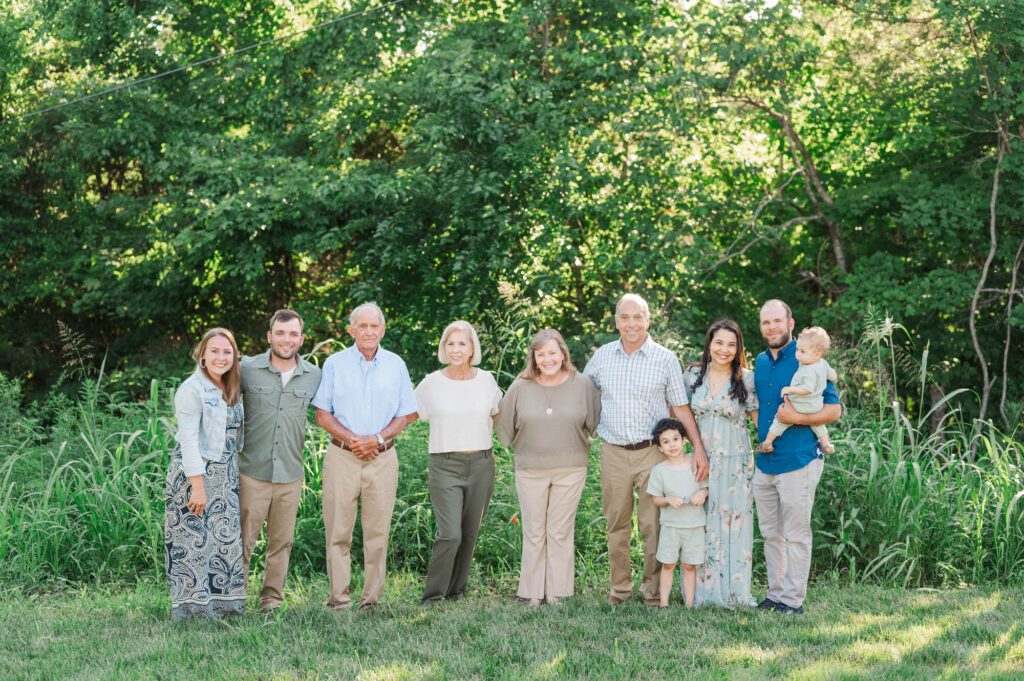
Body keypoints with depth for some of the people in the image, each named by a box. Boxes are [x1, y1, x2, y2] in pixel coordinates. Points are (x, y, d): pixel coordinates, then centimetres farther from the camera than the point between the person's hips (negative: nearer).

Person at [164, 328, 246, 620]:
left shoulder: (230, 390, 12)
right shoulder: (192, 390, -13)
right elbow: (188, 440, -17)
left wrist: (233, 472, 10)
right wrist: (198, 486, -20)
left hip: (224, 475, 8)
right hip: (195, 473, -8)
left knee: (225, 539, 8)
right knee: (195, 539, -5)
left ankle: (220, 603, 15)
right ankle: (191, 608, 1)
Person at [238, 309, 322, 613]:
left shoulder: (314, 376, 5)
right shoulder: (248, 369, -2)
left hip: (290, 474, 3)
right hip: (253, 471, -3)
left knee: (282, 541, 10)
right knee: (243, 540, -2)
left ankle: (272, 596, 20)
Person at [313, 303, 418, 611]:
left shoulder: (396, 365, 9)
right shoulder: (335, 364, 5)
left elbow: (407, 414, 9)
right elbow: (322, 415, 3)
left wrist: (378, 438, -7)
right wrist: (351, 438, -11)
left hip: (382, 457, 1)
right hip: (342, 457, -1)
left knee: (378, 532, 1)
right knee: (338, 530, -3)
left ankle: (371, 597, 7)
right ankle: (339, 596, 2)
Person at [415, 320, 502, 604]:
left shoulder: (486, 381, 5)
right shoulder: (431, 383, -2)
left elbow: (497, 415, 23)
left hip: (481, 465, 3)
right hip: (445, 466, -3)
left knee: (469, 535, 8)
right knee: (450, 534, -15)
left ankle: (456, 592, 21)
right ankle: (431, 597, -5)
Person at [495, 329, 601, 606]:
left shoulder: (582, 385, -2)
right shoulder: (521, 387, -3)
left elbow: (594, 422, 10)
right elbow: (504, 423, 11)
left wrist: (576, 447, 11)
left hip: (570, 469, 0)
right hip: (530, 470, 0)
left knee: (561, 532, 5)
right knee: (533, 533, 5)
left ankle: (557, 592, 12)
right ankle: (533, 593, 12)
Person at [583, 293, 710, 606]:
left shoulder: (665, 359, 1)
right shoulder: (602, 356, 7)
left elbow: (681, 409, 3)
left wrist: (698, 448, -6)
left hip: (652, 452, -2)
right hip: (613, 454, 2)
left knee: (653, 524, -1)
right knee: (617, 524, 7)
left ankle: (654, 588, 8)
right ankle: (619, 586, 15)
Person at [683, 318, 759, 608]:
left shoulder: (746, 379, -2)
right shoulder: (693, 375, 4)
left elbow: (758, 417, -1)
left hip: (736, 463, -2)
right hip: (701, 461, 2)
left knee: (735, 524, 0)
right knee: (703, 525, 4)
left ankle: (734, 592, 9)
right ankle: (703, 589, 12)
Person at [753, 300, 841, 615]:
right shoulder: (760, 362, 13)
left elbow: (834, 409, -8)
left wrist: (798, 418, -20)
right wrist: (762, 433, 14)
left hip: (797, 462, -7)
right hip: (764, 462, 7)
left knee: (796, 535, -2)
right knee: (771, 534, 12)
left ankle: (793, 600, 4)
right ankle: (775, 593, 21)